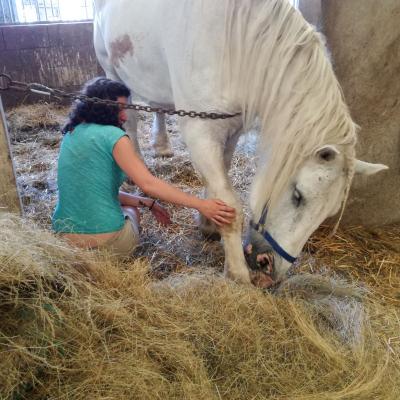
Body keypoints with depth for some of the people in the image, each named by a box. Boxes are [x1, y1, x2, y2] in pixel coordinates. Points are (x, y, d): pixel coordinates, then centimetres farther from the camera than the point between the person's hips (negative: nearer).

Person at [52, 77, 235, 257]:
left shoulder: (71, 134, 11)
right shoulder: (112, 135, -12)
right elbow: (148, 184, -19)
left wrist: (147, 203, 15)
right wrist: (201, 205, -17)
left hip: (64, 234, 6)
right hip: (104, 238, -6)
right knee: (131, 211, 29)